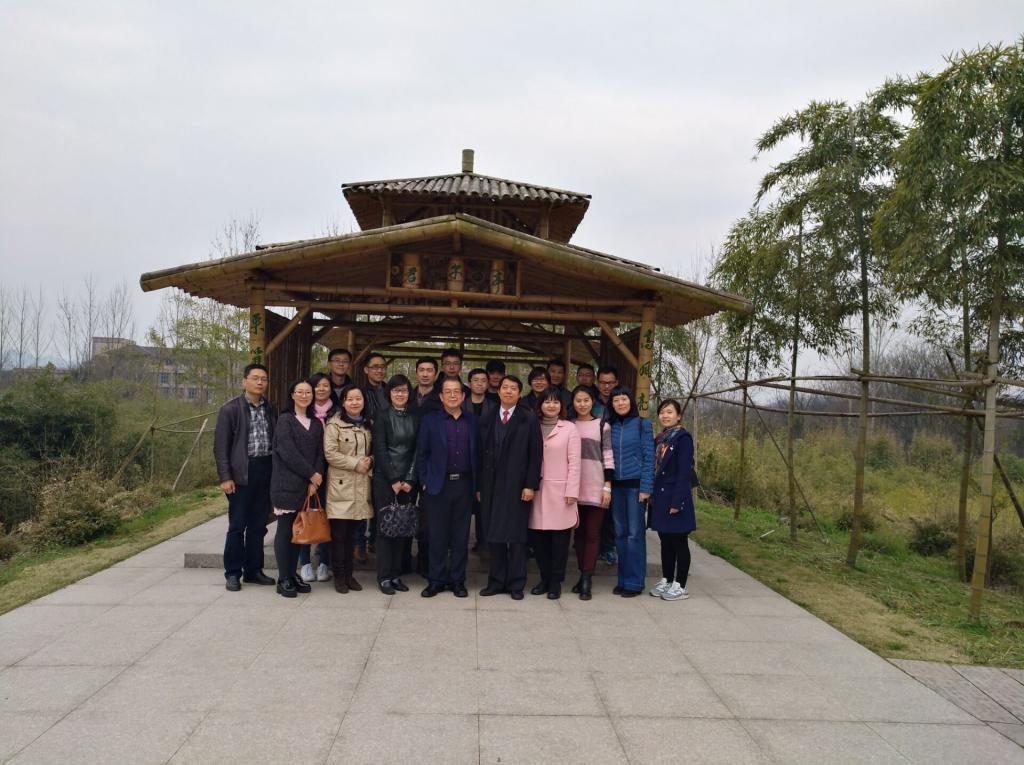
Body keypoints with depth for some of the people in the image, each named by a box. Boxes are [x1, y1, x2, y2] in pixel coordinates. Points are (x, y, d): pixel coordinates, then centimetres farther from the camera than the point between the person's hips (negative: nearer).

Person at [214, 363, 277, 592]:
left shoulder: (270, 410, 12)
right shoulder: (230, 409, -3)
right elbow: (220, 446, -5)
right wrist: (225, 477, -12)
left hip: (266, 472, 5)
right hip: (242, 472, -4)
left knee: (258, 525, 11)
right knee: (237, 525, 2)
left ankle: (254, 570, 21)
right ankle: (233, 573, 13)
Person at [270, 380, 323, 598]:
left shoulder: (316, 423, 14)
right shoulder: (285, 420, -2)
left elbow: (320, 453, 8)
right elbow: (288, 453, -11)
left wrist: (314, 480, -5)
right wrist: (312, 474, -10)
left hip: (308, 486, 5)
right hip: (287, 484, -5)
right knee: (285, 529, -2)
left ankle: (292, 575, 17)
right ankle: (283, 580, 3)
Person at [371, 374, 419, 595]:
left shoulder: (415, 419, 9)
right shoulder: (382, 417, 0)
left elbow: (418, 451, 5)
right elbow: (380, 450, -6)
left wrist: (409, 480, -5)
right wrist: (394, 480, -10)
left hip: (408, 482, 3)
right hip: (385, 480, -3)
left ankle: (396, 574, 13)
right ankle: (384, 576, 6)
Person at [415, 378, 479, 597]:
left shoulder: (472, 421, 7)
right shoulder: (430, 420, 3)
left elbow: (477, 454, 8)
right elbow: (421, 454, 3)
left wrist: (477, 485, 3)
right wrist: (425, 483, -3)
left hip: (464, 485, 1)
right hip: (438, 486, -1)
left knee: (461, 536, 7)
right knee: (437, 536, 5)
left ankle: (457, 580, 18)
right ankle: (436, 580, 17)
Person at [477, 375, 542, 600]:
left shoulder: (529, 419, 0)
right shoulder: (488, 420, 11)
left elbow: (535, 454, -4)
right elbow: (482, 454, 9)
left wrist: (531, 485, -10)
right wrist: (480, 486, 6)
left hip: (517, 486, -3)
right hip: (491, 486, 3)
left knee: (516, 536, 2)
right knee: (493, 535, 7)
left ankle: (516, 584, 12)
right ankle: (496, 581, 17)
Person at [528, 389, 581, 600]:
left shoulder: (569, 428, 1)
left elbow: (574, 462, -2)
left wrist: (572, 491, -8)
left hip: (560, 490, -2)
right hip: (537, 489, 2)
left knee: (559, 537, 1)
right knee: (538, 537, 4)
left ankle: (556, 581, 13)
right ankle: (544, 577, 19)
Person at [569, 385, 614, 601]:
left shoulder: (602, 426, 2)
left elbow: (608, 457, 0)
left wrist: (608, 486, -6)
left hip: (596, 487, -3)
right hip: (575, 487, 3)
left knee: (592, 533, -2)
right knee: (579, 532, 8)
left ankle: (587, 580, -1)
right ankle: (583, 575, 18)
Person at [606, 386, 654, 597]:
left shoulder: (642, 424, 0)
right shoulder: (610, 426, 10)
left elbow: (649, 457, -3)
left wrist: (645, 487, -10)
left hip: (635, 484, -4)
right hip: (616, 486, 4)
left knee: (635, 533, -2)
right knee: (620, 533, 7)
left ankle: (634, 582, 6)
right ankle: (623, 579, 16)